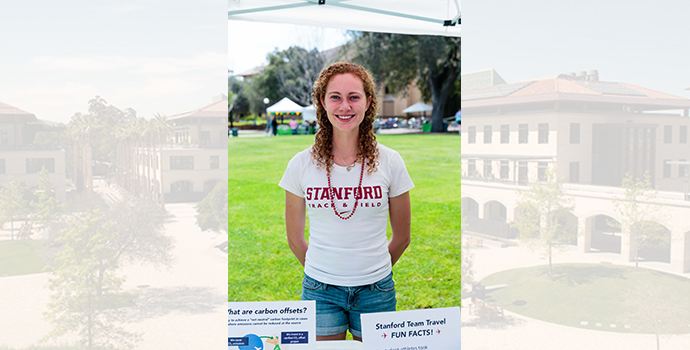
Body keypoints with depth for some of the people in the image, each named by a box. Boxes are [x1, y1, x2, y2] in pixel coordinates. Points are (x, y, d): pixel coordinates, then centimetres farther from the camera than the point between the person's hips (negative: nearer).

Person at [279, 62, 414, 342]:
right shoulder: (302, 164, -4)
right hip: (320, 290, 0)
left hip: (375, 291, 0)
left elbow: (402, 237, 6)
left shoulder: (390, 162, -4)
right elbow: (295, 237, 7)